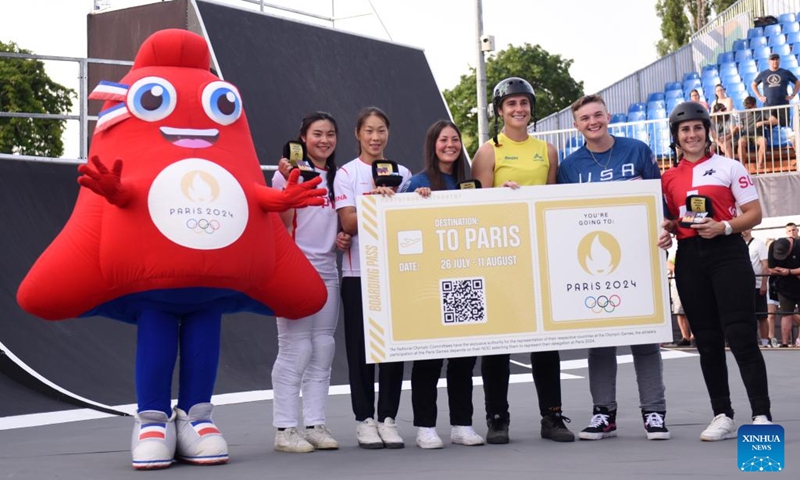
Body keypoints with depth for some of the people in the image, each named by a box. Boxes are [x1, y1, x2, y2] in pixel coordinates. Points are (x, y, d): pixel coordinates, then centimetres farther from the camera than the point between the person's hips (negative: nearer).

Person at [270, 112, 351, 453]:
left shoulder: (338, 176, 13)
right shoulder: (290, 171, -5)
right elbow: (283, 221, -11)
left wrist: (344, 237, 2)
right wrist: (289, 182, -21)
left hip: (327, 269, 6)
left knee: (323, 349, 6)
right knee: (295, 349, -7)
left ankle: (315, 424, 12)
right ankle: (285, 428, -2)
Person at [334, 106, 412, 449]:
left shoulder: (403, 173, 12)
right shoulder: (347, 173, 2)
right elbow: (349, 224, -7)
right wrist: (375, 202, -21)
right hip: (358, 270, -3)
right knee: (361, 345, 0)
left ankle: (388, 418, 11)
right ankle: (365, 420, 8)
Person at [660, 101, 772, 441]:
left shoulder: (729, 167, 3)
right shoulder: (669, 178, 12)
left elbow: (754, 214, 0)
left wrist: (723, 227, -16)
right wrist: (669, 226, -3)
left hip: (727, 254, -4)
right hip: (689, 259, 4)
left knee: (741, 335, -10)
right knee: (707, 341, 6)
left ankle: (762, 416, -5)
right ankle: (722, 417, 13)